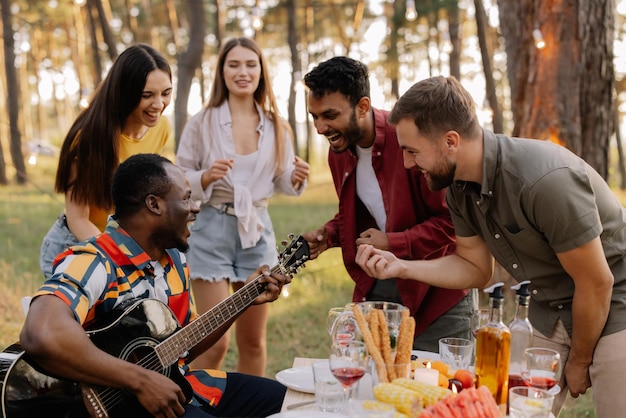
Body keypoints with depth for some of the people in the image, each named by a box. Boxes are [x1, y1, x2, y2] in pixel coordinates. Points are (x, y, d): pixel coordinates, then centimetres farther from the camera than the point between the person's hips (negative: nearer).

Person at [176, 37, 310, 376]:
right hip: (212, 230, -3)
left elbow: (282, 182, 13)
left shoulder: (275, 126, 6)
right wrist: (205, 177, -21)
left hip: (257, 230, 4)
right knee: (215, 342, -4)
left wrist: (296, 178, -9)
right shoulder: (202, 122, -4)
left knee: (253, 340, 11)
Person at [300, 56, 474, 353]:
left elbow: (453, 220, -19)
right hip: (377, 287, 6)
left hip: (436, 292, -6)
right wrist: (329, 235, -1)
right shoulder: (338, 151, 3)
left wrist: (394, 243, -23)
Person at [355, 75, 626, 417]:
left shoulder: (546, 179, -32)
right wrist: (401, 267, -10)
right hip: (550, 311, 7)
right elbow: (475, 268, 5)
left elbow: (597, 284, -22)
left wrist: (579, 363, -8)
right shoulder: (459, 187, -7)